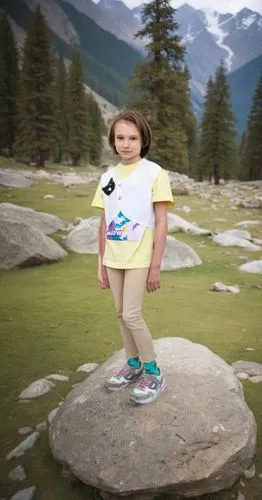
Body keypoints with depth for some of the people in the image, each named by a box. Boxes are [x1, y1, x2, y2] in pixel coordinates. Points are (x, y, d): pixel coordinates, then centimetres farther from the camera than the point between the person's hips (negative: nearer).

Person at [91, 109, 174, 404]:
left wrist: (155, 266, -13)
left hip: (139, 258, -5)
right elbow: (104, 224, 9)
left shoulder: (154, 173, -8)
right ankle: (133, 364, 30)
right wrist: (101, 264, 8)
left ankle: (154, 374, 10)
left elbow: (161, 223, -10)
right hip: (114, 259, 6)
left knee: (131, 315, -8)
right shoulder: (108, 176, 7)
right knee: (121, 314, 13)